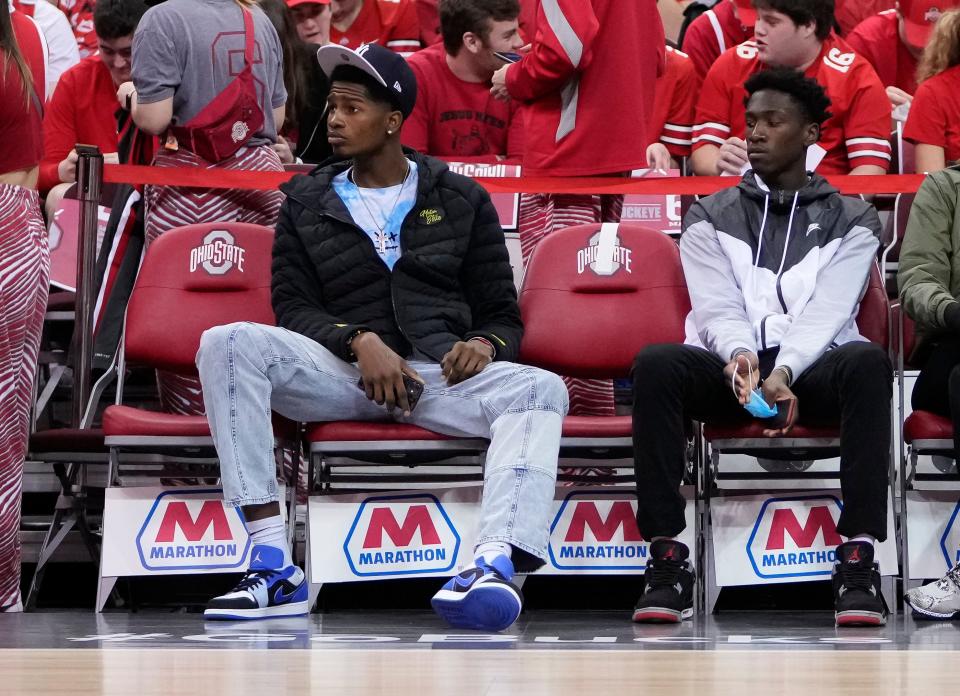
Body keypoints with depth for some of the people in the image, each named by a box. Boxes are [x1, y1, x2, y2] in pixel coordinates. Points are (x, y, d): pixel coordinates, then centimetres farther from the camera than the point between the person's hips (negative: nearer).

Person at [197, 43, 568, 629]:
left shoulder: (462, 200, 17)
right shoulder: (306, 202, 18)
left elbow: (503, 315, 16)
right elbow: (293, 306, 9)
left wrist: (484, 345, -9)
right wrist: (359, 341, -12)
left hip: (442, 373, 0)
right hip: (344, 372, 1)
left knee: (542, 389, -33)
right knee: (229, 344, -29)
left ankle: (496, 565, -57)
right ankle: (274, 567, -37)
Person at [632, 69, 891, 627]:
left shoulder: (850, 220, 14)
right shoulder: (711, 219, 18)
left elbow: (828, 310, -2)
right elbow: (717, 307, 3)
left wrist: (783, 372, -22)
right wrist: (741, 356, -22)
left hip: (813, 367, -1)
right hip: (731, 367, 1)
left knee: (867, 362, -36)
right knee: (656, 365, -32)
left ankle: (859, 558, -40)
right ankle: (667, 557, -34)